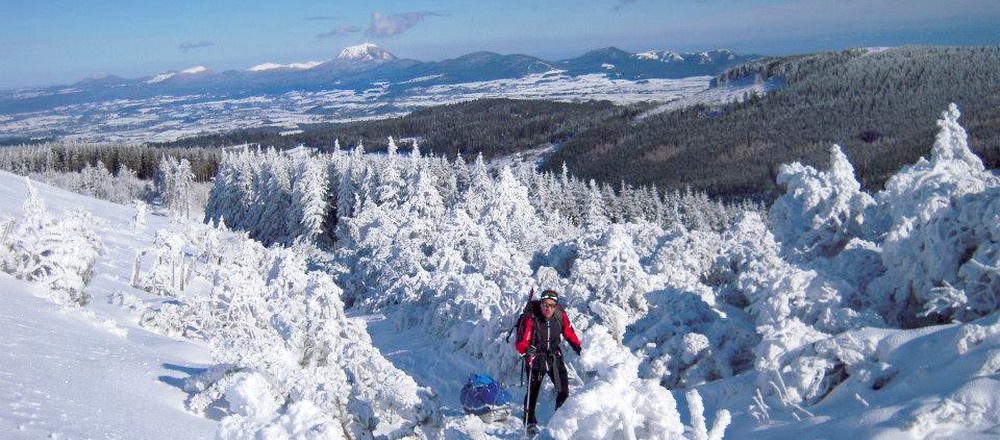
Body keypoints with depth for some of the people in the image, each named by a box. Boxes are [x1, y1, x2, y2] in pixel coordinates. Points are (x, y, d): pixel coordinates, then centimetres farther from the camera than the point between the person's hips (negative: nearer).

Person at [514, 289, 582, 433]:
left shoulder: (560, 315, -12)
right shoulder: (531, 318, -23)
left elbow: (569, 334, 6)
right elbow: (521, 343, -23)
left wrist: (579, 349, 5)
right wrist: (527, 350, -42)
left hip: (554, 356, 3)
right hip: (535, 357, -3)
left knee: (563, 390, 0)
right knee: (533, 391, -2)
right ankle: (530, 422, 19)